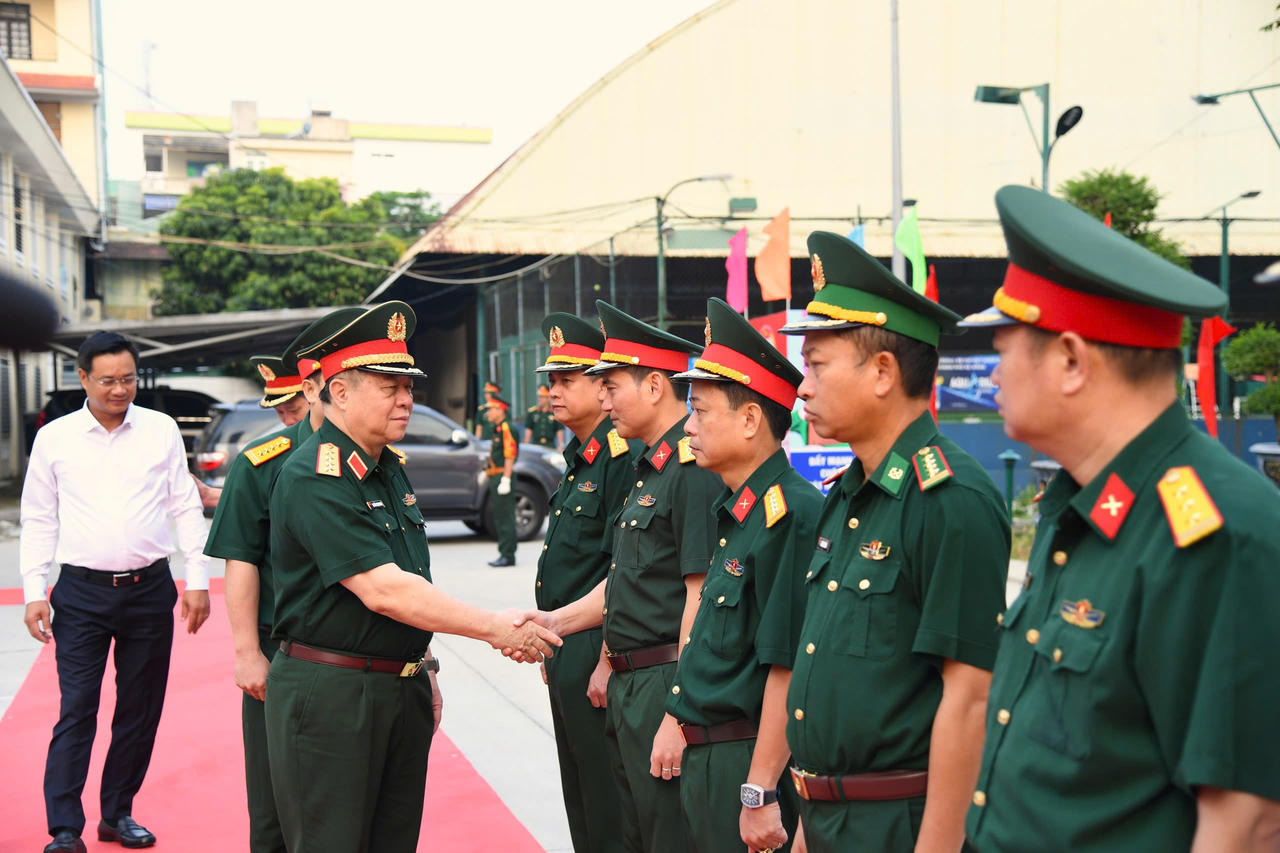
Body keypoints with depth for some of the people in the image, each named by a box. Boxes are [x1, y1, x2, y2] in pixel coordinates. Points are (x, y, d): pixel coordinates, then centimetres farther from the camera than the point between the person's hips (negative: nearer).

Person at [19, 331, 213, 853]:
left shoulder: (161, 430, 3)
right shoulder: (54, 438, 2)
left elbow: (185, 507, 7)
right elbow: (38, 521, 6)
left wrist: (197, 579, 2)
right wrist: (34, 592, -1)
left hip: (150, 589, 2)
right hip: (82, 592, -2)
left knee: (141, 711, 9)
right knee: (76, 710, -6)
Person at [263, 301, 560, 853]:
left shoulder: (389, 468, 12)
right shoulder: (313, 478, -17)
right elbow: (382, 590, -25)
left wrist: (423, 671, 20)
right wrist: (492, 628, -23)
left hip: (402, 689, 8)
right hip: (330, 696, -8)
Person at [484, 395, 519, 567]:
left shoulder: (506, 428, -11)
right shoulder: (497, 429, 20)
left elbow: (510, 456, -19)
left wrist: (505, 480, -23)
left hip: (502, 477, -11)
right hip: (495, 478, 11)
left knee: (505, 519, -9)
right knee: (499, 519, 12)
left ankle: (507, 555, -7)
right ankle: (505, 554, 17)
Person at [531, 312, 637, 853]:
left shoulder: (623, 455, -17)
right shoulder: (579, 459, 15)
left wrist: (606, 664, -22)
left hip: (596, 655, -10)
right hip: (566, 654, 10)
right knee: (579, 803, 18)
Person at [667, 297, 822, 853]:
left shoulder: (789, 516, -20)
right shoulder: (736, 511, 11)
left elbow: (788, 669, -23)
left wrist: (760, 794, -22)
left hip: (748, 764, -9)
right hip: (706, 760, 9)